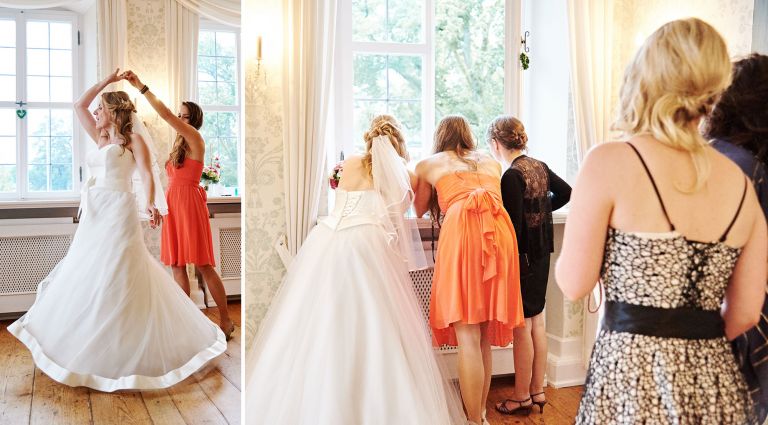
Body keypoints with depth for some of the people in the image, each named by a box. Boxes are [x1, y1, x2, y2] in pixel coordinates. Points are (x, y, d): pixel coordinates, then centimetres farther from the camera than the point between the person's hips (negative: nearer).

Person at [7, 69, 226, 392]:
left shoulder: (133, 139, -1)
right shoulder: (101, 138, 19)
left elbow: (147, 174, -15)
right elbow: (79, 105, 25)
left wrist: (150, 204, -32)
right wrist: (106, 81, 23)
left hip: (118, 214, -8)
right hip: (94, 216, 8)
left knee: (117, 282, -8)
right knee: (83, 279, 10)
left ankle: (120, 353, 0)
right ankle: (87, 345, 21)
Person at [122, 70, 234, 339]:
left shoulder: (195, 139, -7)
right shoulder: (180, 145, 18)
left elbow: (165, 114, -16)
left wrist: (140, 86, -13)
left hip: (189, 203, -8)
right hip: (173, 204, 8)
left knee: (203, 265, -7)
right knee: (177, 265, 7)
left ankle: (226, 320, 1)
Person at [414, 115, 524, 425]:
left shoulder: (428, 164, 22)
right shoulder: (491, 163, 30)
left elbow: (419, 210, 35)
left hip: (461, 234, -4)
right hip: (500, 232, 4)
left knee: (467, 337, -3)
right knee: (485, 336, 12)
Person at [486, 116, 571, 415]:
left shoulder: (512, 176, -19)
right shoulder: (539, 166, 5)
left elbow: (515, 226, -20)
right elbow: (565, 192, 17)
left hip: (522, 256, -8)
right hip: (541, 256, 8)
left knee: (521, 327, 2)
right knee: (537, 323, 15)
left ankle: (522, 397, 14)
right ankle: (538, 391, 26)